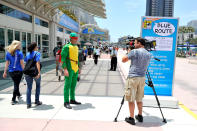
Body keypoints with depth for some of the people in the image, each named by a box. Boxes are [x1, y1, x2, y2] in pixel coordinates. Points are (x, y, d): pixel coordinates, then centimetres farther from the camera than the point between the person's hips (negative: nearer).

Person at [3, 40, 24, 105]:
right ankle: (13, 100, 7)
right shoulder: (19, 53, -9)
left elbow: (7, 63, 5)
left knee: (16, 83, 22)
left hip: (11, 71, 5)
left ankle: (18, 95, 40)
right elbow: (22, 63, -10)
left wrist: (5, 72, 9)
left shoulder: (8, 53, 5)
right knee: (16, 84, 3)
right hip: (18, 71, -4)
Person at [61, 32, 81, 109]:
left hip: (75, 69, 8)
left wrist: (78, 67, 21)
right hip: (69, 69, -8)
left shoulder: (76, 47, 16)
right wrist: (65, 69, -23)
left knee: (73, 85, 14)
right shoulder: (67, 47, -8)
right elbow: (63, 58, -14)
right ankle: (66, 102, 2)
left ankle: (72, 100, 26)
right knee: (67, 85, -4)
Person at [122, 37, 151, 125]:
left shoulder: (134, 51, -11)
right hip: (142, 78, 6)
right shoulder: (149, 54, 8)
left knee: (131, 99, 4)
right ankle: (140, 116, 28)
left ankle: (131, 118, 10)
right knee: (139, 99, 19)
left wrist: (128, 55, 14)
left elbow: (123, 60, -4)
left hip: (132, 77, -6)